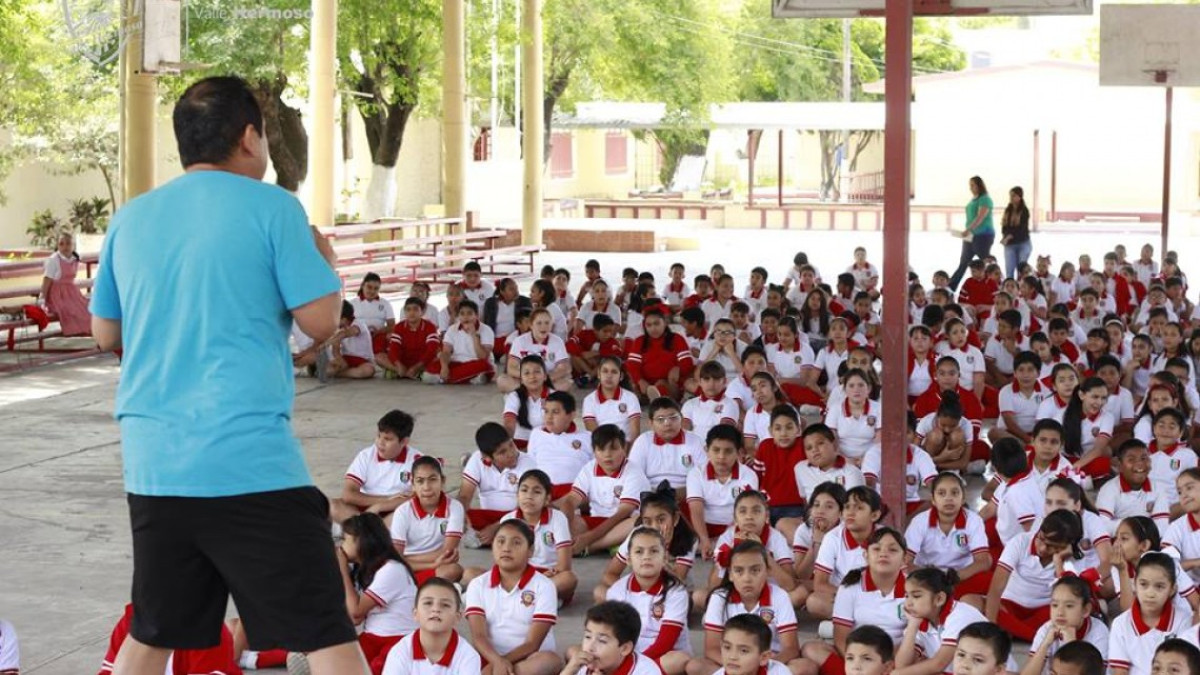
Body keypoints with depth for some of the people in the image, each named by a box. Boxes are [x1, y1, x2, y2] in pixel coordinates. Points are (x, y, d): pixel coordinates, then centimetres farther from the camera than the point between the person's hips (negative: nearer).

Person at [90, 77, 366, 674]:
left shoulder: (130, 219, 11)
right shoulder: (270, 207, -3)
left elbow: (105, 333, 20)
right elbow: (320, 321, -4)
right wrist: (324, 260, 14)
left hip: (152, 463, 6)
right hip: (251, 461, -5)